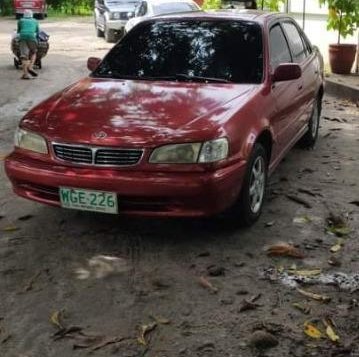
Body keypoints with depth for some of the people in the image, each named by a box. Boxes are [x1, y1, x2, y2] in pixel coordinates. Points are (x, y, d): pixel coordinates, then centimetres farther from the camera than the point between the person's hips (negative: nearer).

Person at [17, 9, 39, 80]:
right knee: (33, 53, 17)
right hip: (32, 37, 0)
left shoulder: (21, 21, 25)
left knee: (24, 55, -5)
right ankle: (30, 67, -7)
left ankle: (25, 73, -18)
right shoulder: (35, 21, 26)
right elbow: (37, 32, 34)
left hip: (22, 37, 0)